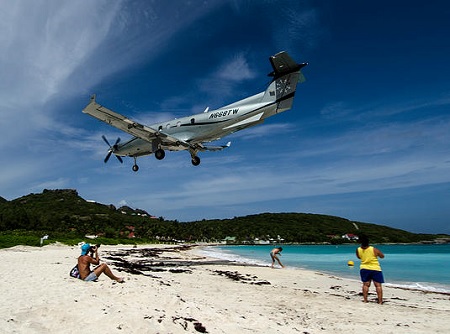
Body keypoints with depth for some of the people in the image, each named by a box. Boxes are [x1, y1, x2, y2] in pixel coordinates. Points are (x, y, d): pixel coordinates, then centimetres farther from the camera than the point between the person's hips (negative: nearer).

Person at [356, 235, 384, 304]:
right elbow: (382, 256, 1)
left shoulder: (358, 250, -10)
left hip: (364, 269, 2)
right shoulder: (374, 250, -17)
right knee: (378, 285, 6)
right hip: (375, 269, -2)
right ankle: (380, 301, 7)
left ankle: (365, 300, 12)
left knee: (365, 285, 11)